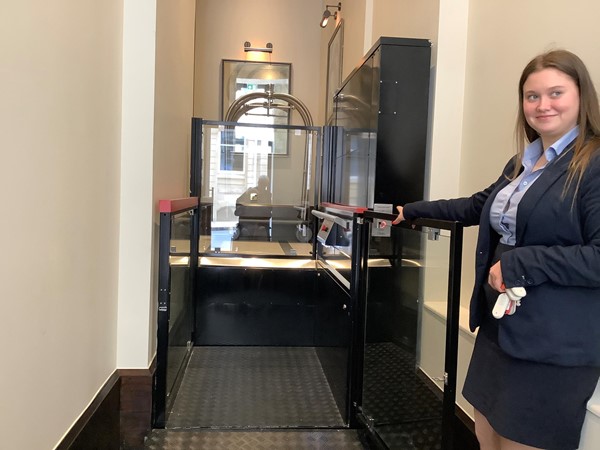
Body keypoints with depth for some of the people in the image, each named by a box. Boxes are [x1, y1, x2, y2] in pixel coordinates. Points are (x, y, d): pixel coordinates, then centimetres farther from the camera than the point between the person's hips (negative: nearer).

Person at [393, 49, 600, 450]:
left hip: (553, 344, -8)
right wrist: (411, 211, 28)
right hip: (500, 325, 8)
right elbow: (480, 206, 24)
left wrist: (517, 264, -23)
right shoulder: (523, 162, 11)